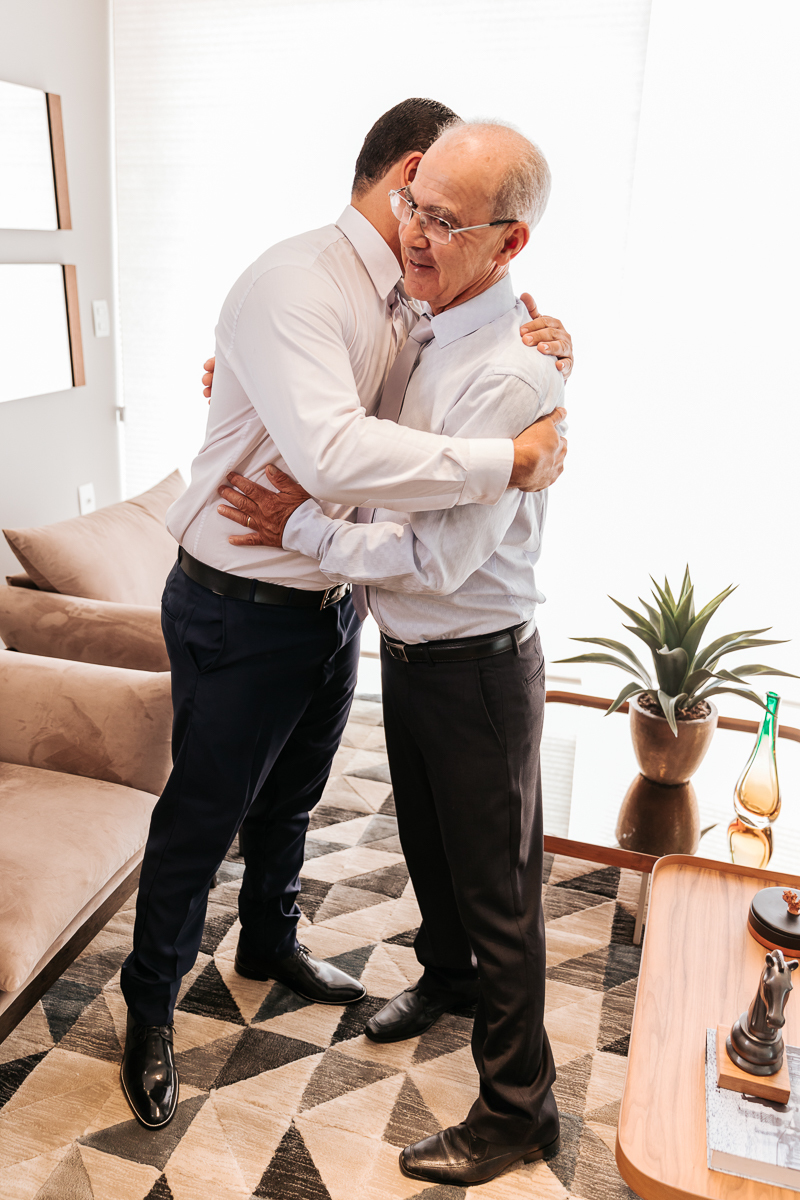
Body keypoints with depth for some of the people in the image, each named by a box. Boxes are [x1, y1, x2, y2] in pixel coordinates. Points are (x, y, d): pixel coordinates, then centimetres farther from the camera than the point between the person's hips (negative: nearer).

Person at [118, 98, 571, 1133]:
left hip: (335, 602, 8)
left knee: (289, 799, 25)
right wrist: (507, 461, -32)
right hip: (242, 611, -8)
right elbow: (333, 453, -39)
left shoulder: (407, 307, 6)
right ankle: (149, 1010, 33)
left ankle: (270, 943, 51)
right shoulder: (295, 281, -23)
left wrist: (530, 356, -6)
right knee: (200, 819, 9)